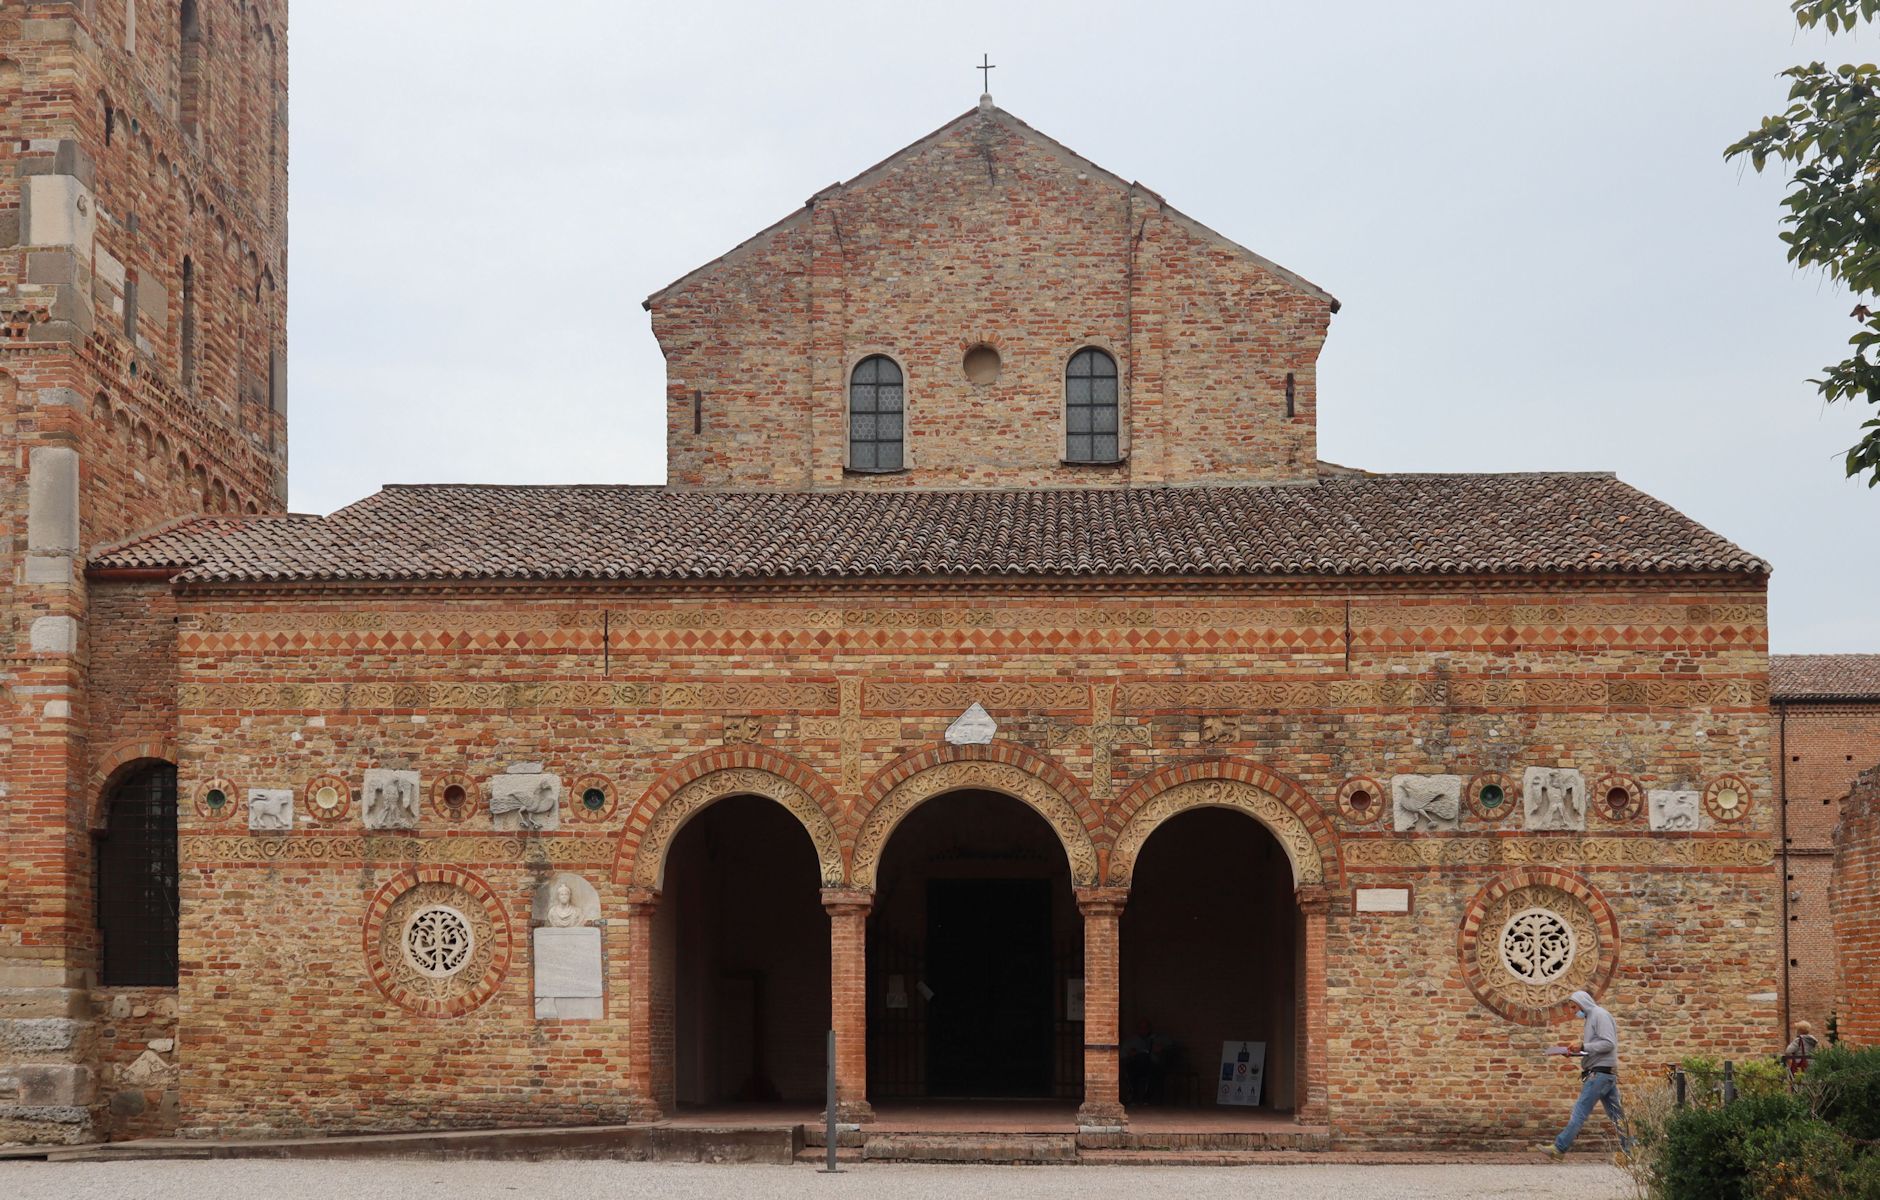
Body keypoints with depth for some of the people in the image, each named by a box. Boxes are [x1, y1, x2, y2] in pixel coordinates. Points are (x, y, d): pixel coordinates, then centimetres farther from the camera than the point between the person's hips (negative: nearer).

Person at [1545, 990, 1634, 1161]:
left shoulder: (1600, 1015, -10)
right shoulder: (1591, 1017, 20)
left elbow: (1609, 1044, -18)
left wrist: (1583, 1047, -19)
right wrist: (1578, 1050, 8)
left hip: (1600, 1072, -10)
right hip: (1603, 1073, 10)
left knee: (1580, 1110, -10)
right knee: (1616, 1113, 8)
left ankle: (1560, 1147, -11)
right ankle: (1628, 1149, 8)